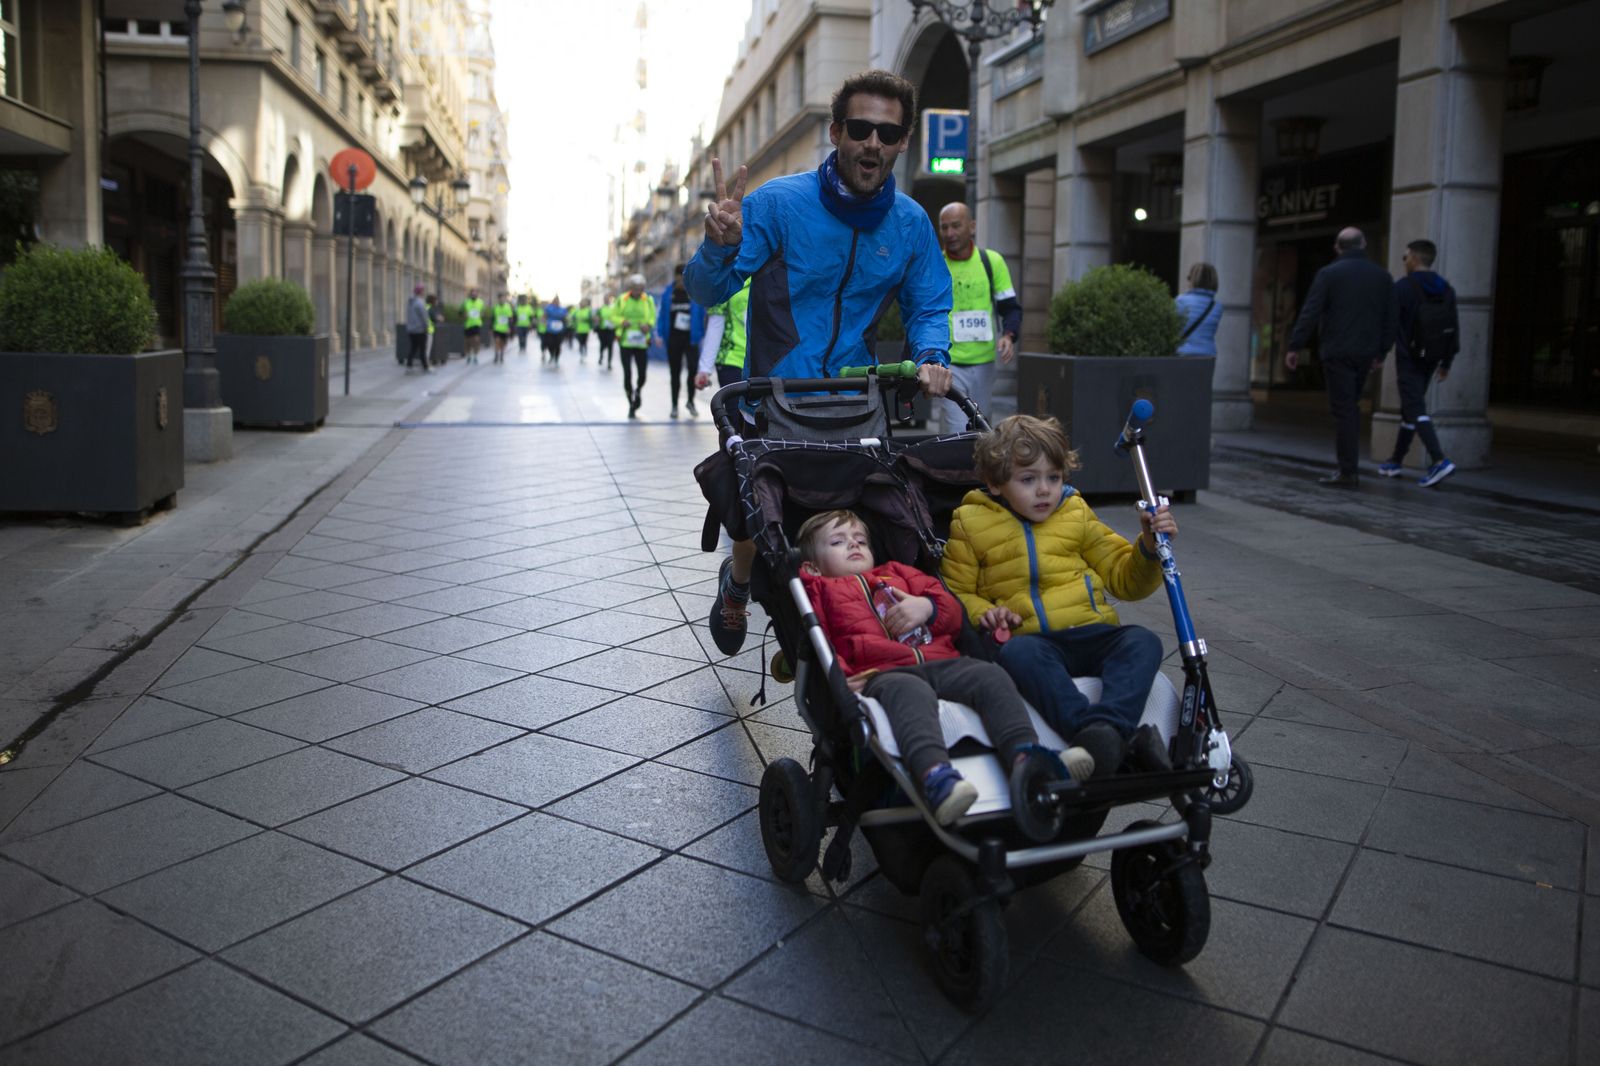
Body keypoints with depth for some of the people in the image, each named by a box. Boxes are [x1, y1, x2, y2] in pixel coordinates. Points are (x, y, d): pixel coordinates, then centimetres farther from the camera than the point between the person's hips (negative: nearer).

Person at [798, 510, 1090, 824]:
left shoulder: (896, 573, 38)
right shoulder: (819, 589, 26)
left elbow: (954, 614, 30)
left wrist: (928, 606, 6)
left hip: (940, 661, 5)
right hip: (881, 672, -5)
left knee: (990, 676, -22)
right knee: (912, 693, -39)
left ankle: (1025, 758, -37)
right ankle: (936, 777, -62)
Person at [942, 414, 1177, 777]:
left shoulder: (1076, 515, 18)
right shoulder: (973, 523, 10)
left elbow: (1125, 579, 22)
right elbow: (954, 591, 14)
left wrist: (1150, 545, 3)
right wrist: (982, 612, -7)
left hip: (1091, 634, 3)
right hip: (1028, 637, -3)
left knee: (1142, 642, -26)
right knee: (1018, 653, -38)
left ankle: (1108, 725, -50)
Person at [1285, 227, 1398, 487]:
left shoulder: (1328, 274, -6)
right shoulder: (1382, 276, 9)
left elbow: (1310, 313, -10)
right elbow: (1390, 319, 12)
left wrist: (1295, 347, -5)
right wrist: (1381, 352, 20)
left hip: (1337, 351, -5)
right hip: (1366, 352, 5)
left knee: (1343, 410, -4)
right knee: (1352, 405, 17)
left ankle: (1348, 473, -3)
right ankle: (1350, 464, 17)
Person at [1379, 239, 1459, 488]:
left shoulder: (1402, 287, -10)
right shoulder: (1446, 290, 9)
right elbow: (1454, 329, 9)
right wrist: (1446, 362, 14)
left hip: (1408, 358, -7)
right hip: (1430, 359, 7)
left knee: (1416, 410, -11)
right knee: (1410, 408, 16)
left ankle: (1439, 460, -26)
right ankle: (1395, 461, 24)